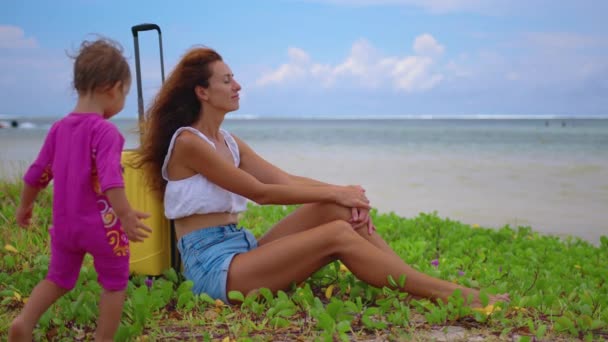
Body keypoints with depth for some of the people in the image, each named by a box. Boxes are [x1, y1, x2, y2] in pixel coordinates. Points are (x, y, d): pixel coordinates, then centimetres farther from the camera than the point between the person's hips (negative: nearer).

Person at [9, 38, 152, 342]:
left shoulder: (58, 128, 5)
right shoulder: (105, 130, -17)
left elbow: (37, 173, 13)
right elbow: (110, 177, -29)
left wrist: (25, 206, 25)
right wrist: (125, 213, -33)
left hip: (64, 224, 6)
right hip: (102, 225, -6)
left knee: (58, 279, 23)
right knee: (114, 284, 12)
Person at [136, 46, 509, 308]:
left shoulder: (227, 141, 15)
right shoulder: (187, 142, -11)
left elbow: (287, 179, 7)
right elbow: (260, 192, -16)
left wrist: (341, 192, -9)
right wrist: (333, 193, -13)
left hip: (242, 248, 8)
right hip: (212, 264, -8)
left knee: (338, 210, -11)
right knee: (338, 234, -23)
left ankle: (429, 285, -12)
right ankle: (444, 292, -18)